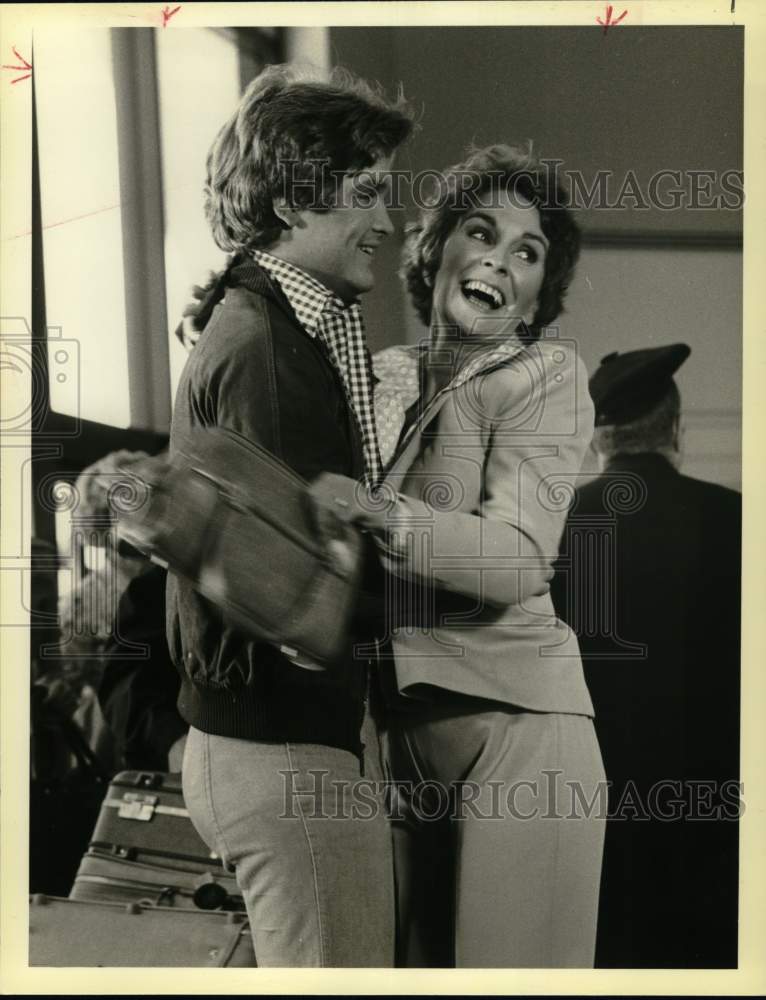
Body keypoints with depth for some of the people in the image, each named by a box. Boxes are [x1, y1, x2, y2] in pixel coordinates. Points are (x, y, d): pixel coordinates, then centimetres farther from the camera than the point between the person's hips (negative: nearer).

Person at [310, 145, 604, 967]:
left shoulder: (547, 375, -6)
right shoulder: (382, 376, 8)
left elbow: (522, 560, -19)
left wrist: (377, 514, -33)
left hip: (512, 721, -4)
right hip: (399, 724, 5)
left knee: (508, 959, 4)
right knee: (415, 954, 13)